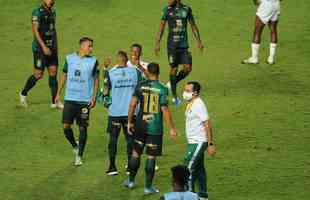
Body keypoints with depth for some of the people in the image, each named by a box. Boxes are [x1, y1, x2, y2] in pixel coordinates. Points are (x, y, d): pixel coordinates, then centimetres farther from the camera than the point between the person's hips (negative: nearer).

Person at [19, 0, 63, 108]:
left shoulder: (52, 12, 11)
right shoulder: (37, 12, -12)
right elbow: (35, 30, -18)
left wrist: (55, 46, 20)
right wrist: (44, 46, -24)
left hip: (52, 48, 7)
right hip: (40, 48, -7)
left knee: (53, 72, 3)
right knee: (38, 74, -3)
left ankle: (54, 101, 6)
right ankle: (23, 93, 19)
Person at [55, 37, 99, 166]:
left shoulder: (93, 61, -1)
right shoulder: (69, 58, 3)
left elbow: (96, 80, 5)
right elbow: (64, 76, 12)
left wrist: (94, 97, -3)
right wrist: (58, 93, 11)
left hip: (85, 100, -1)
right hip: (70, 99, 1)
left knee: (83, 128, 0)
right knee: (66, 126, -3)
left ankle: (79, 156, 10)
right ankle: (75, 146, 24)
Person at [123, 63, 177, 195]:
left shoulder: (140, 86, -3)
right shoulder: (162, 89, -10)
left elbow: (133, 104, -3)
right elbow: (165, 110, -13)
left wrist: (130, 122, 9)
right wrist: (171, 128, -7)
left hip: (140, 125, 2)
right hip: (155, 127, -2)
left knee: (136, 152, 18)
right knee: (151, 156, 4)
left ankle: (131, 181, 29)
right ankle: (148, 187, 9)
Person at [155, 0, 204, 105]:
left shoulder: (186, 9, 2)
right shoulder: (167, 10, -2)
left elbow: (193, 25, 11)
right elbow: (162, 27, 2)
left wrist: (199, 41, 10)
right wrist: (157, 43, -2)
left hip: (184, 44, 2)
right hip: (172, 44, -2)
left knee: (188, 68, -5)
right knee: (174, 68, 1)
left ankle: (172, 84, 20)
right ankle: (174, 96, 11)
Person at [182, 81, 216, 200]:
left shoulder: (199, 105, -19)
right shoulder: (191, 104, 11)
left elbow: (207, 125, -19)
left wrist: (210, 144, -19)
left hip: (198, 142, -10)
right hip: (193, 142, 10)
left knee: (189, 169, -8)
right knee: (199, 169, 14)